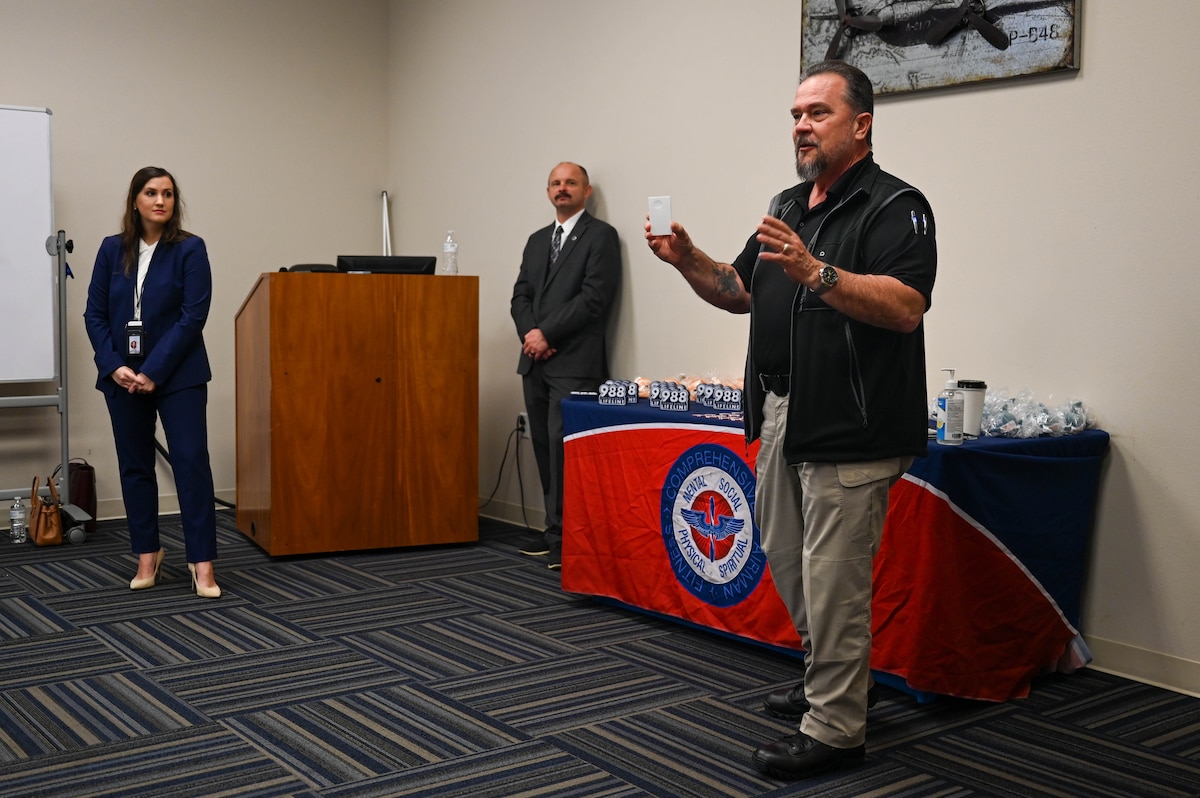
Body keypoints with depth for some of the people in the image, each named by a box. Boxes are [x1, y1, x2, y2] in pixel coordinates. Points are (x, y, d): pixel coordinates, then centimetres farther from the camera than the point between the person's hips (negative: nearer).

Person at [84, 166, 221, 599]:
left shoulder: (190, 249, -5)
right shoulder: (113, 249, 5)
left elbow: (192, 317, -11)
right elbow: (95, 314, 6)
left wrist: (154, 372, -15)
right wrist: (114, 366, -8)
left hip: (178, 376, -4)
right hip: (123, 376, 4)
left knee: (191, 463, -7)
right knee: (135, 466, 10)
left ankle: (202, 563, -3)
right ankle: (148, 555, 22)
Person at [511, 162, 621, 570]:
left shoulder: (600, 235, 0)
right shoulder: (537, 240, 21)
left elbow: (595, 296, -11)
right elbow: (521, 295, 15)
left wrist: (547, 333, -12)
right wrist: (530, 334, -5)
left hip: (575, 363, -7)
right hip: (536, 362, 7)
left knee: (562, 444, -12)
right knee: (544, 446, 7)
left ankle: (563, 535, -7)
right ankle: (555, 529, 14)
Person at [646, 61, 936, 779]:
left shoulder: (894, 207, -9)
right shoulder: (789, 206, 17)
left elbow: (905, 308, -23)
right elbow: (739, 293, 20)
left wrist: (815, 272, -33)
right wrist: (688, 261, 2)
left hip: (850, 429, -9)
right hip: (781, 418, 9)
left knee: (832, 578, -3)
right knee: (787, 562, 18)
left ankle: (836, 727, 10)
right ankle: (836, 676, 37)